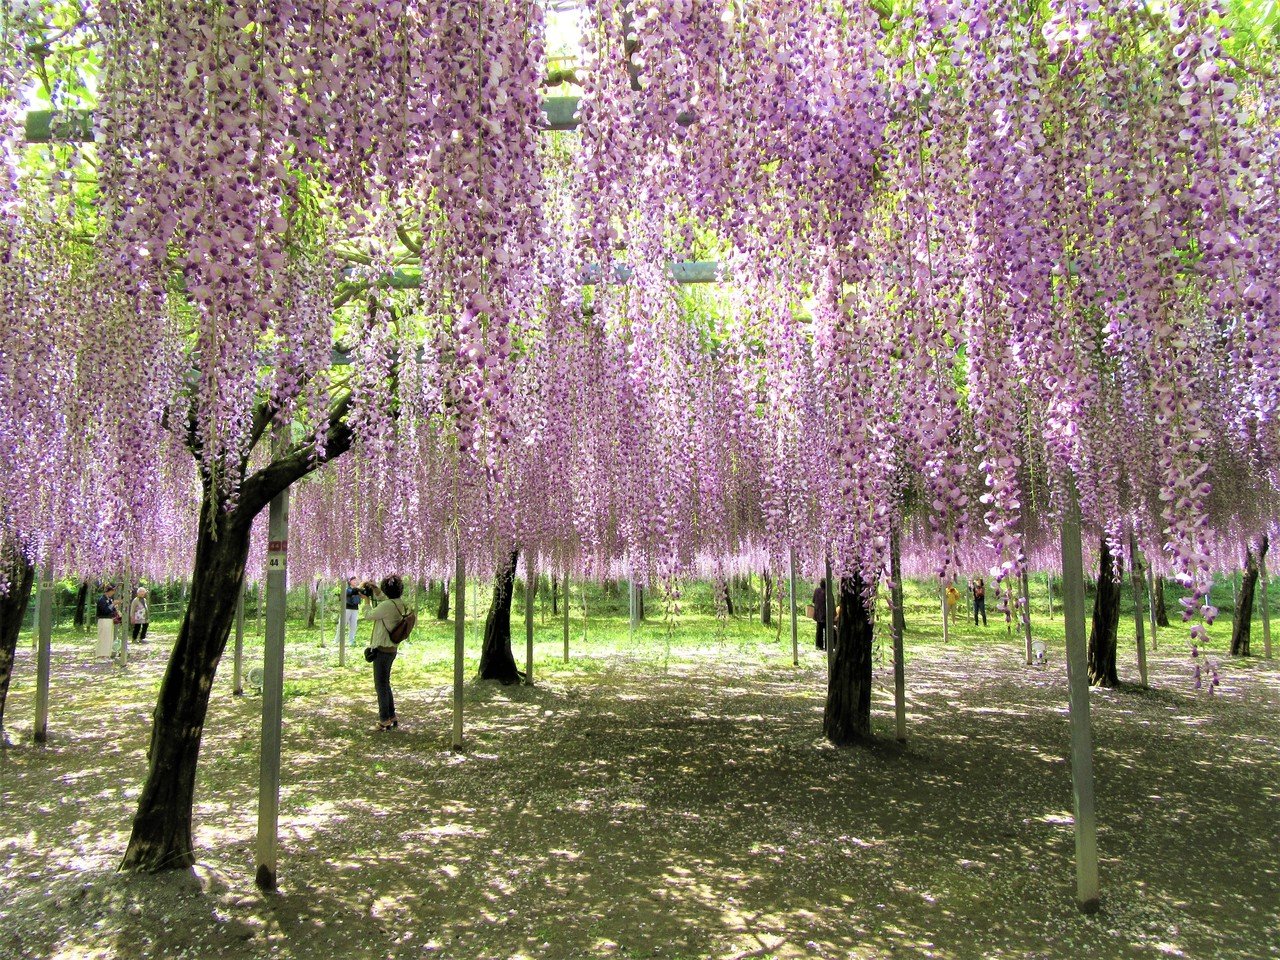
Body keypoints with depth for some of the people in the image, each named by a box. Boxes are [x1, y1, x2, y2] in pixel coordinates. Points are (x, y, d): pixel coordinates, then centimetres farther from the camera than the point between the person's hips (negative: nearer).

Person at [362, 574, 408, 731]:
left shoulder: (387, 605, -22)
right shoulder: (399, 605, 5)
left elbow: (368, 615, -10)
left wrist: (367, 600, 5)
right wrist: (376, 590, 19)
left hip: (382, 650, -9)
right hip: (390, 649, 9)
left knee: (381, 686, 1)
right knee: (385, 684, 19)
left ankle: (384, 721, 9)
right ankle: (391, 717, 27)